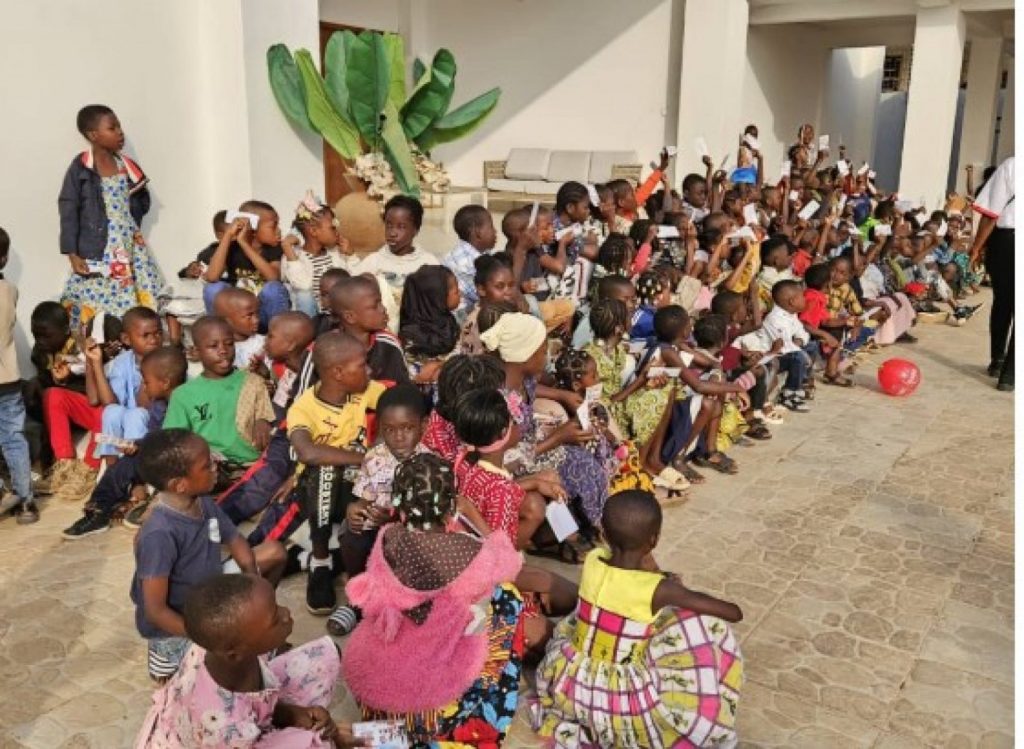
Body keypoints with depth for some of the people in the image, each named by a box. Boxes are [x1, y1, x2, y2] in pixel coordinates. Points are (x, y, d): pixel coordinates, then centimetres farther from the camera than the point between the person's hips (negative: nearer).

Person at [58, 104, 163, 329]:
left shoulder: (127, 166, 10)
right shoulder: (80, 168, -6)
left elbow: (143, 205, 21)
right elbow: (68, 211, -7)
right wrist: (72, 254, -12)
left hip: (131, 248, 5)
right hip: (96, 253, -5)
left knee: (140, 307, 2)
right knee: (96, 307, -5)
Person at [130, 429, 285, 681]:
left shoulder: (205, 505, -9)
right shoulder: (160, 535, -32)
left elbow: (239, 547, 3)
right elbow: (155, 611, -28)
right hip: (174, 624, -7)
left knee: (274, 551, 3)